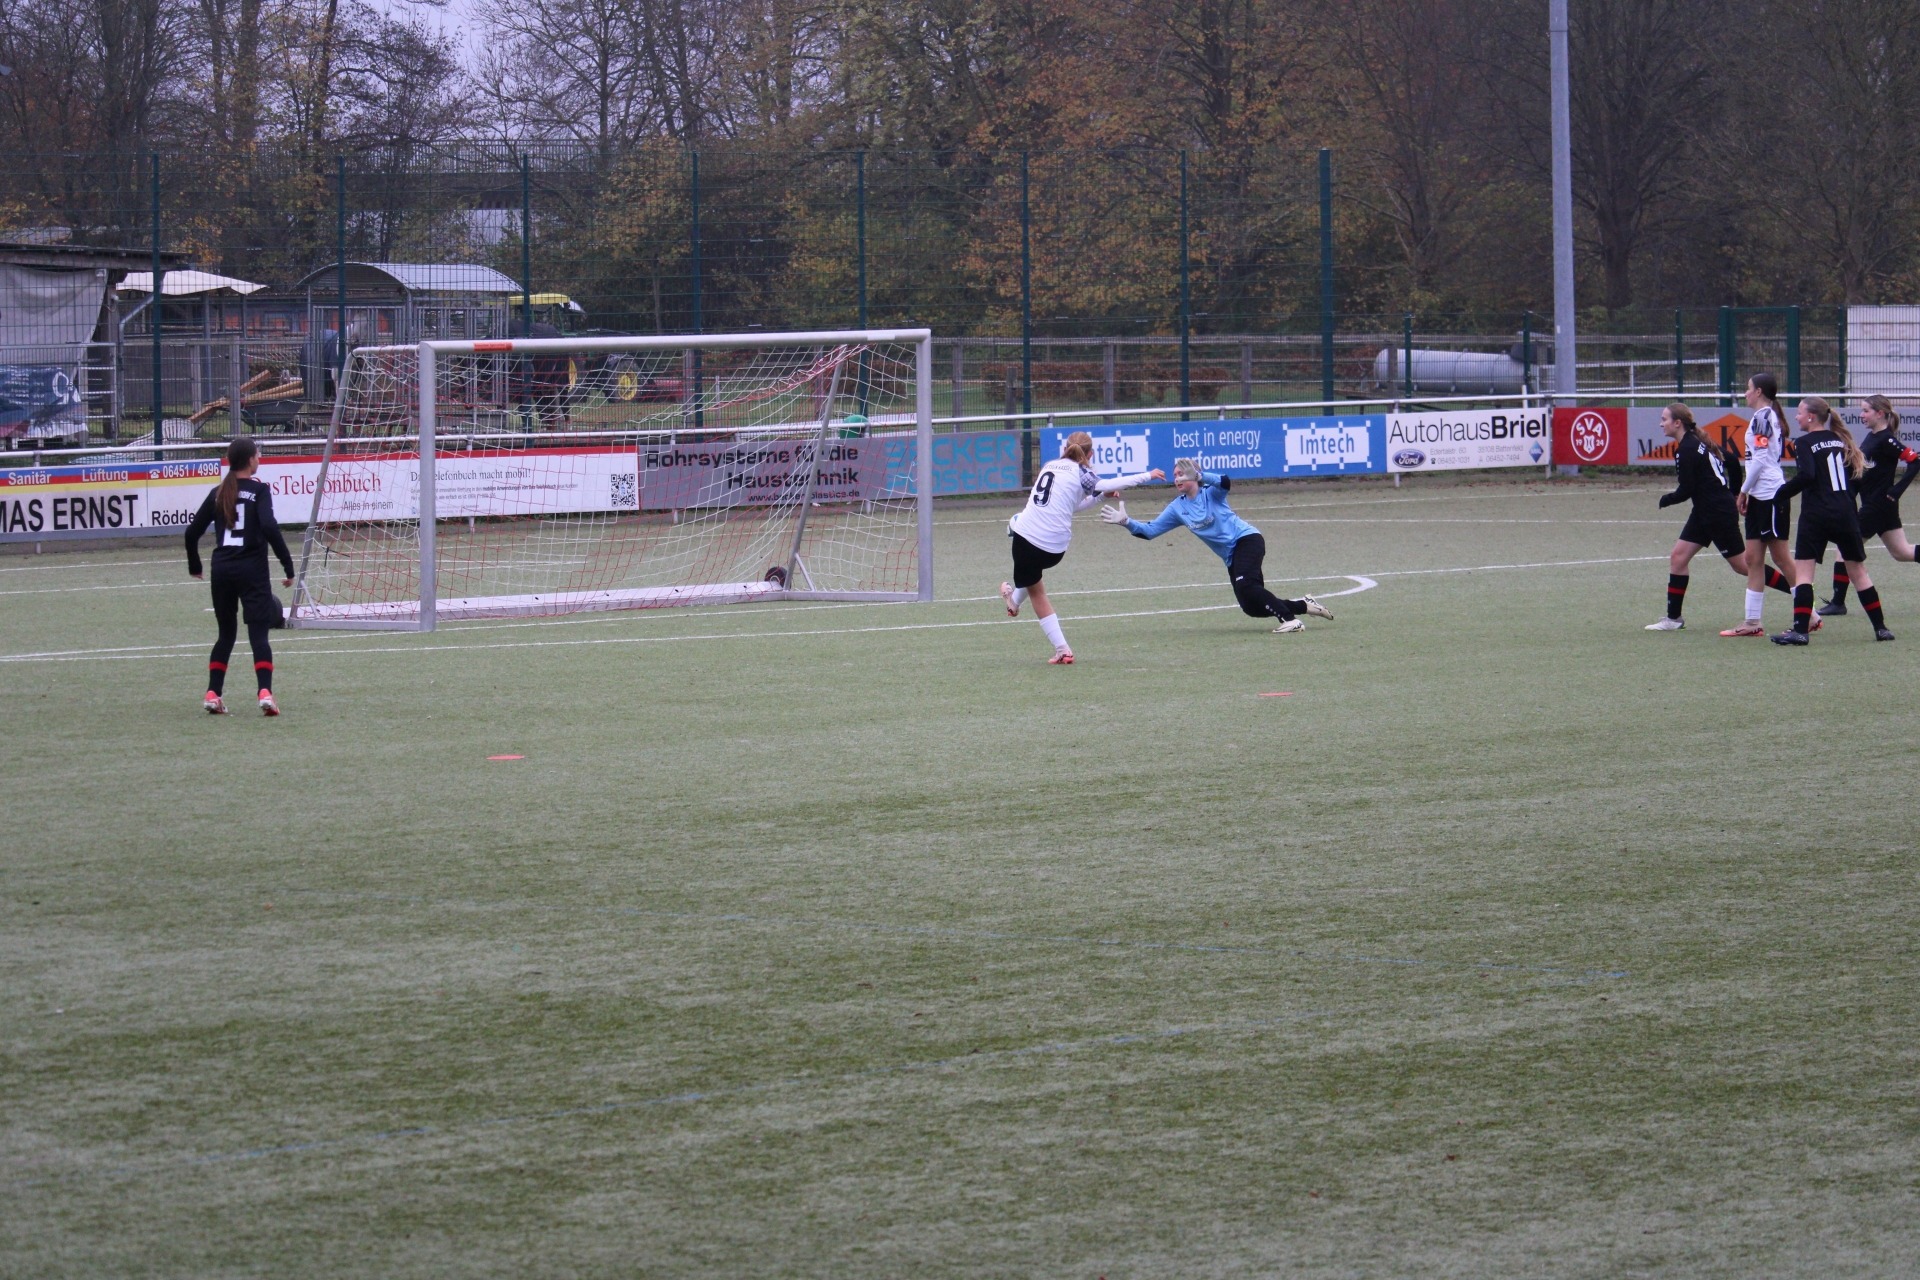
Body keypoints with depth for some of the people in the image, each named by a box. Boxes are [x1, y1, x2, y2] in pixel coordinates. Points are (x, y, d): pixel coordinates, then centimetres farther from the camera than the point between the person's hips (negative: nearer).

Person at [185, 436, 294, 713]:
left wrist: (194, 566, 27)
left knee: (226, 633, 18)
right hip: (252, 569, -4)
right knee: (258, 633, -5)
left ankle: (213, 694, 11)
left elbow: (192, 531, 11)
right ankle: (265, 692, -21)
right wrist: (288, 566, -14)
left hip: (221, 570, 4)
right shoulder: (259, 490, -4)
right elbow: (269, 527, -17)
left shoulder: (218, 493, 9)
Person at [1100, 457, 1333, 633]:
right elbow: (1149, 530, 5)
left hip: (1246, 540, -7)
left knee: (1246, 586, -31)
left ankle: (1290, 619, -24)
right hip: (1231, 556, 7)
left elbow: (1225, 483, -34)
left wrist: (1199, 476, -48)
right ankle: (1304, 605, 19)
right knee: (1252, 608, 2)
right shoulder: (1177, 508, 7)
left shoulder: (1211, 493, -9)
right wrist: (1126, 522, -11)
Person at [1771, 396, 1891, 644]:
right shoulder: (1842, 440, 13)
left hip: (1816, 516, -6)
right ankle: (1881, 627, 14)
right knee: (1857, 570, 14)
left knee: (1803, 570, -4)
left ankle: (1800, 630, -15)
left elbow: (1806, 476, -20)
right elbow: (1860, 475, 14)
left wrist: (1779, 493, -12)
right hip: (1846, 513, 6)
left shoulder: (1805, 443, -5)